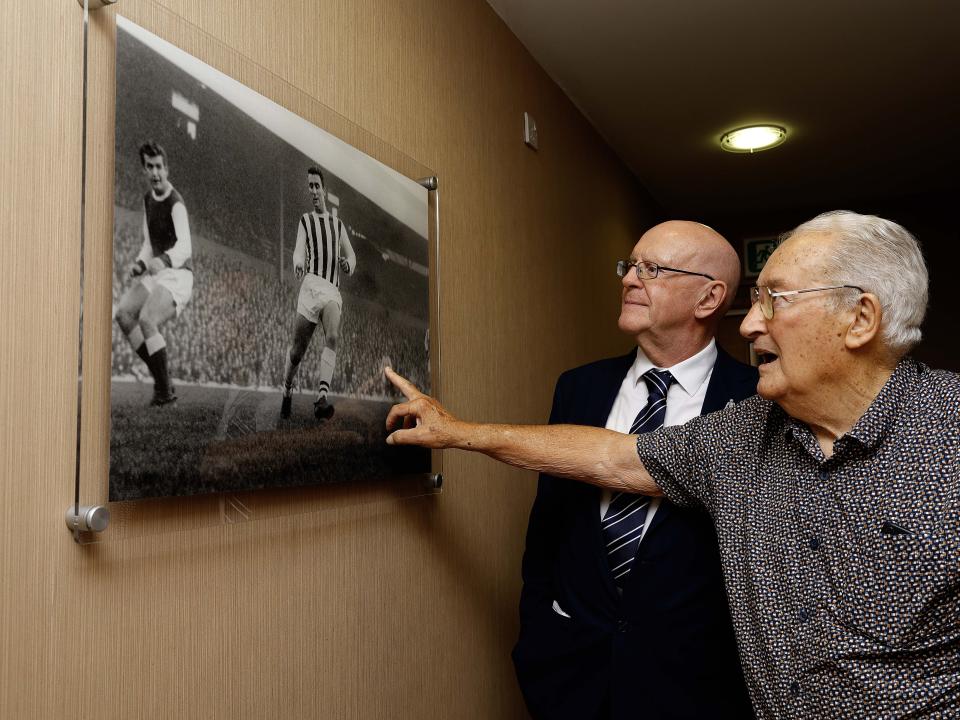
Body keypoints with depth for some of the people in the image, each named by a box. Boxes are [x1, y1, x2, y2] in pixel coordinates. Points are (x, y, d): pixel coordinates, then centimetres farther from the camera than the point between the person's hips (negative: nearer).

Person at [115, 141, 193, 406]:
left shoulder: (176, 204, -16)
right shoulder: (148, 199, 13)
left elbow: (185, 247, -32)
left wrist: (163, 261, -52)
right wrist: (139, 265, 1)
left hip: (177, 275, -8)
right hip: (156, 274, 8)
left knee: (147, 321, -28)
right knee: (123, 314, -11)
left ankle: (165, 390, -13)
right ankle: (160, 376, -3)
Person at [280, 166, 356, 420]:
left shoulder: (338, 224, 21)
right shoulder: (305, 221, 13)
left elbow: (351, 258, 26)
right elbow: (298, 252, -2)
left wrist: (348, 265, 1)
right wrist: (298, 265, -26)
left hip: (333, 292, 1)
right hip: (310, 285, -1)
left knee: (332, 337, -27)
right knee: (297, 351, 1)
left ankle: (321, 399, -37)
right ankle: (287, 390, 31)